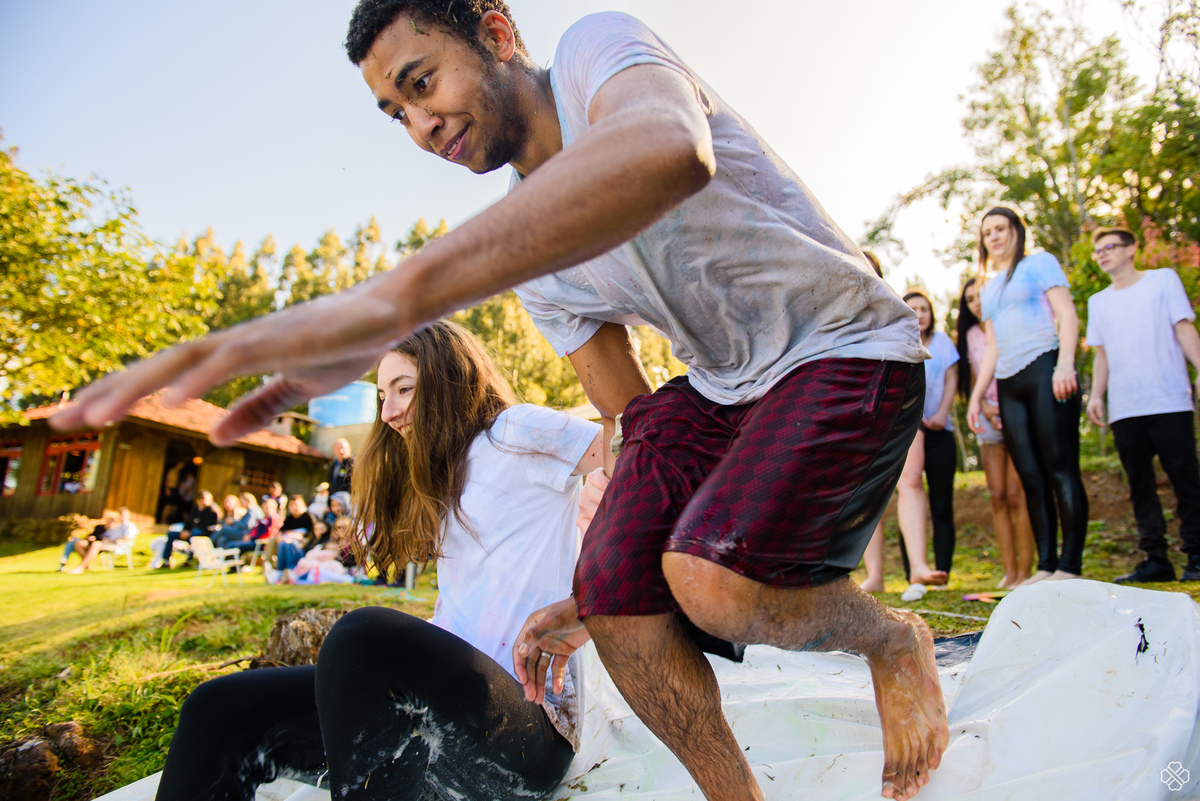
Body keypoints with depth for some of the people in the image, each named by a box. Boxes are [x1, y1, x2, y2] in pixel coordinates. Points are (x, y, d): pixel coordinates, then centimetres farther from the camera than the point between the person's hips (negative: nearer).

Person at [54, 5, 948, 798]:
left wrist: (389, 300, -52)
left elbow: (667, 152, -43)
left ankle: (897, 642, 6)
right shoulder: (536, 261, 4)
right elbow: (634, 420, 8)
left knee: (717, 579, -28)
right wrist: (587, 597, 7)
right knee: (615, 588, -12)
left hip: (847, 347, -6)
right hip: (717, 387, 6)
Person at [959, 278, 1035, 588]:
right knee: (997, 496, 1)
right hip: (990, 418, 4)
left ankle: (1025, 571, -4)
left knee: (1016, 494, -10)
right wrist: (984, 407, -2)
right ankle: (1009, 571, 6)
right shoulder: (971, 334, 13)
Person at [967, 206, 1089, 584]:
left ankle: (1070, 566, -9)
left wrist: (1065, 364, -19)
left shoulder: (1039, 263, 9)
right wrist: (976, 395, 14)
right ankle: (1045, 565, 1)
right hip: (1009, 383, 6)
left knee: (1060, 468, -10)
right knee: (1031, 477, 1)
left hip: (1044, 369, -6)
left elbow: (1067, 314, -4)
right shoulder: (989, 288, 25)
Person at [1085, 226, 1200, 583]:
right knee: (1140, 485, 3)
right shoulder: (1098, 302, 20)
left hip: (1169, 401, -3)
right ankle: (1155, 559, 7)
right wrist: (1096, 394, 7)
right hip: (1124, 408, 4)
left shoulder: (1163, 279, 11)